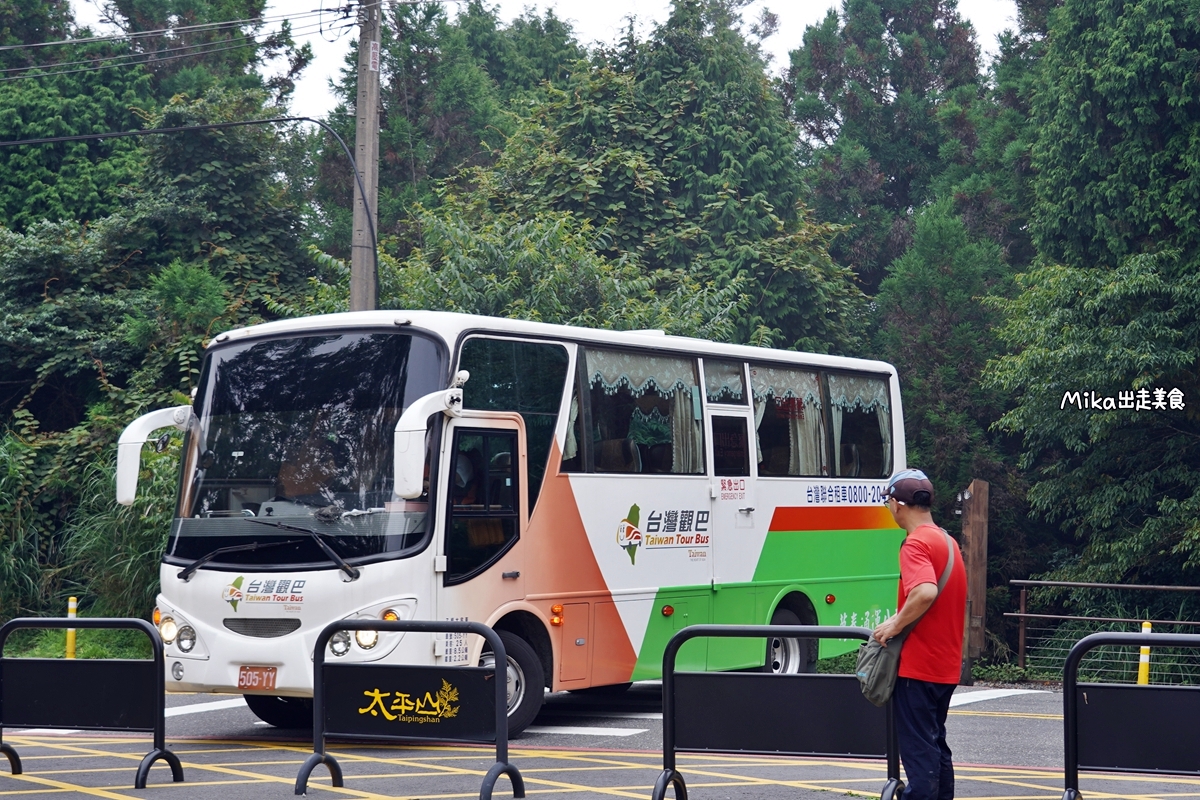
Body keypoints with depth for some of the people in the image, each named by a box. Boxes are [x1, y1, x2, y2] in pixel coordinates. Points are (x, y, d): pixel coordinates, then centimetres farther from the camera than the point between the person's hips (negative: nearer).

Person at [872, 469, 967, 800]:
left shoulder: (916, 543, -16)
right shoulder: (948, 542, 13)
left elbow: (926, 592, -33)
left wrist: (895, 625, -20)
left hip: (918, 665, -9)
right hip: (946, 665, 9)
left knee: (918, 750, -4)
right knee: (935, 744, 17)